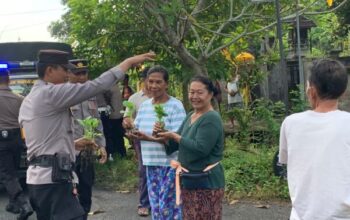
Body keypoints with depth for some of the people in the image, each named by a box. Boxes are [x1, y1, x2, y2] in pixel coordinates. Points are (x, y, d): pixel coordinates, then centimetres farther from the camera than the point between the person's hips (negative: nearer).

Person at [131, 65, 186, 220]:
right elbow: (137, 131, 14)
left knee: (168, 206, -2)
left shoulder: (175, 106, -11)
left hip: (170, 164, -6)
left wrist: (150, 138, -26)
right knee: (155, 205, 14)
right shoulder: (144, 105, 9)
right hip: (151, 163, 6)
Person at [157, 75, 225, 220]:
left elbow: (200, 148, -26)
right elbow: (175, 144, 14)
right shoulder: (190, 116, 11)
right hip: (188, 180, 9)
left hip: (206, 182, -9)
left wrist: (175, 136, -17)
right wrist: (164, 135, -6)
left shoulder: (211, 119, -16)